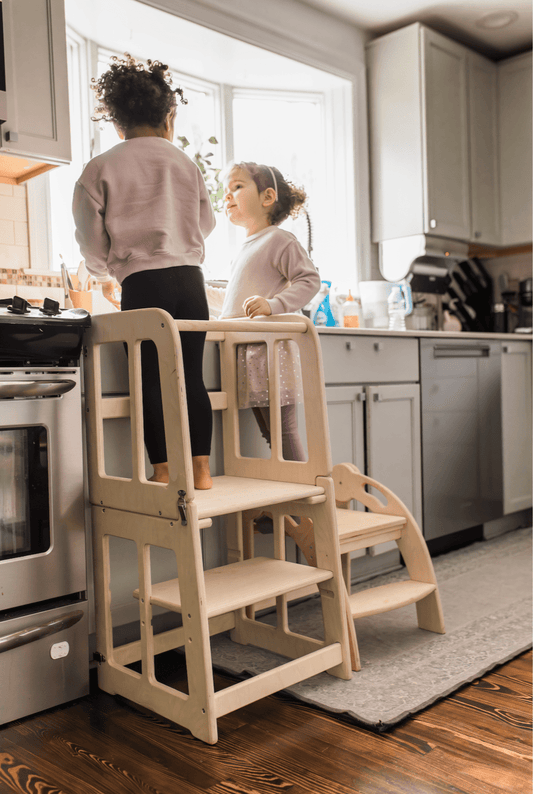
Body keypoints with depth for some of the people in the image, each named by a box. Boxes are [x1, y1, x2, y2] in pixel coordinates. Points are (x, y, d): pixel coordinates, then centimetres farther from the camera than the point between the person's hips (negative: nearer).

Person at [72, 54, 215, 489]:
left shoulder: (101, 168, 3)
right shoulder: (185, 163, 12)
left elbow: (90, 237, 6)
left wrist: (106, 275, 25)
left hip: (143, 284, -3)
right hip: (190, 280, 3)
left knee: (152, 380, 2)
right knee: (192, 377, 7)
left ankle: (163, 472, 4)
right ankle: (200, 469, 9)